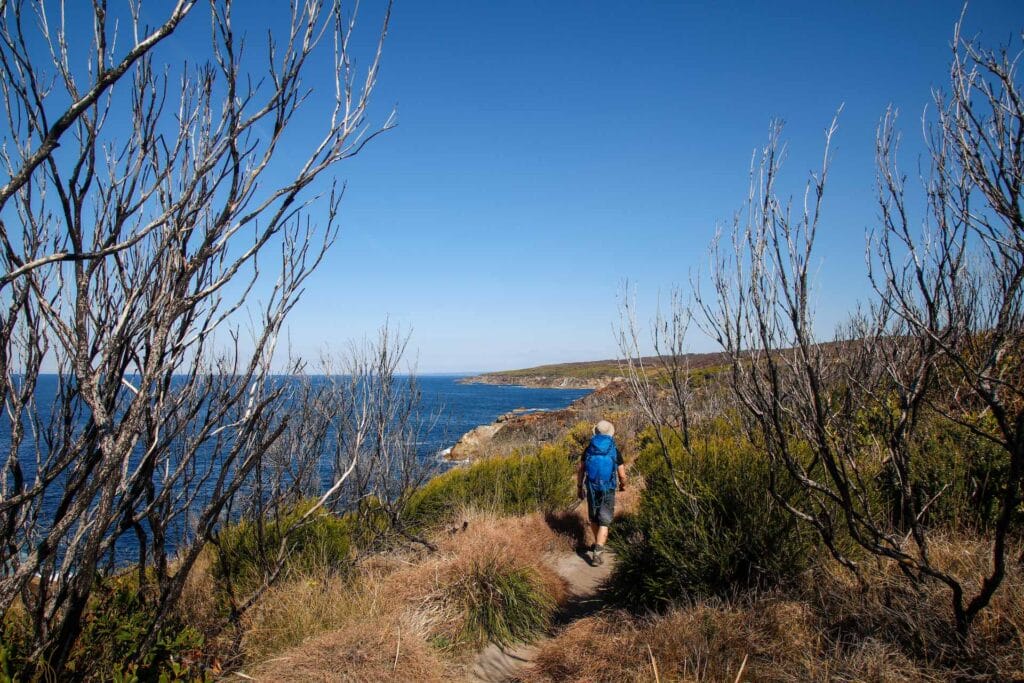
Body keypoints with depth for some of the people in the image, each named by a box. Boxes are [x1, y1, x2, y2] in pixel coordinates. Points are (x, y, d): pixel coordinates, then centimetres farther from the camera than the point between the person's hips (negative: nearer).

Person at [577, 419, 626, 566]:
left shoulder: (589, 449, -2)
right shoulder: (615, 452, -9)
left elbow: (580, 470, 2)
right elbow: (622, 475, -6)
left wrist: (579, 487, 14)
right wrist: (623, 485, 15)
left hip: (591, 489, 3)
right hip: (608, 491, -3)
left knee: (594, 518, 22)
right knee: (604, 523, 0)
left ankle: (599, 545, 39)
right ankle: (597, 553, -9)